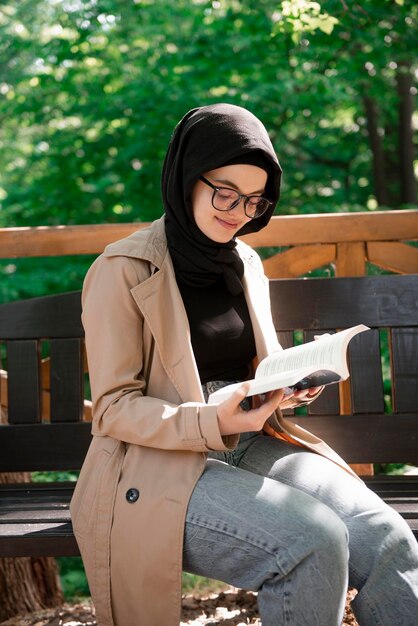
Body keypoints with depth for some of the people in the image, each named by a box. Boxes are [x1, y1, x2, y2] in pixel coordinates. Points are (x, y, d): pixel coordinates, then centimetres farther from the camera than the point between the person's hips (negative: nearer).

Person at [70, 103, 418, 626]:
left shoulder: (245, 264, 14)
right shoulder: (124, 270, -7)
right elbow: (113, 408, -9)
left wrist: (287, 387, -2)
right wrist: (212, 422, -25)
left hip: (249, 446, 6)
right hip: (159, 466, -6)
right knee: (314, 541, -30)